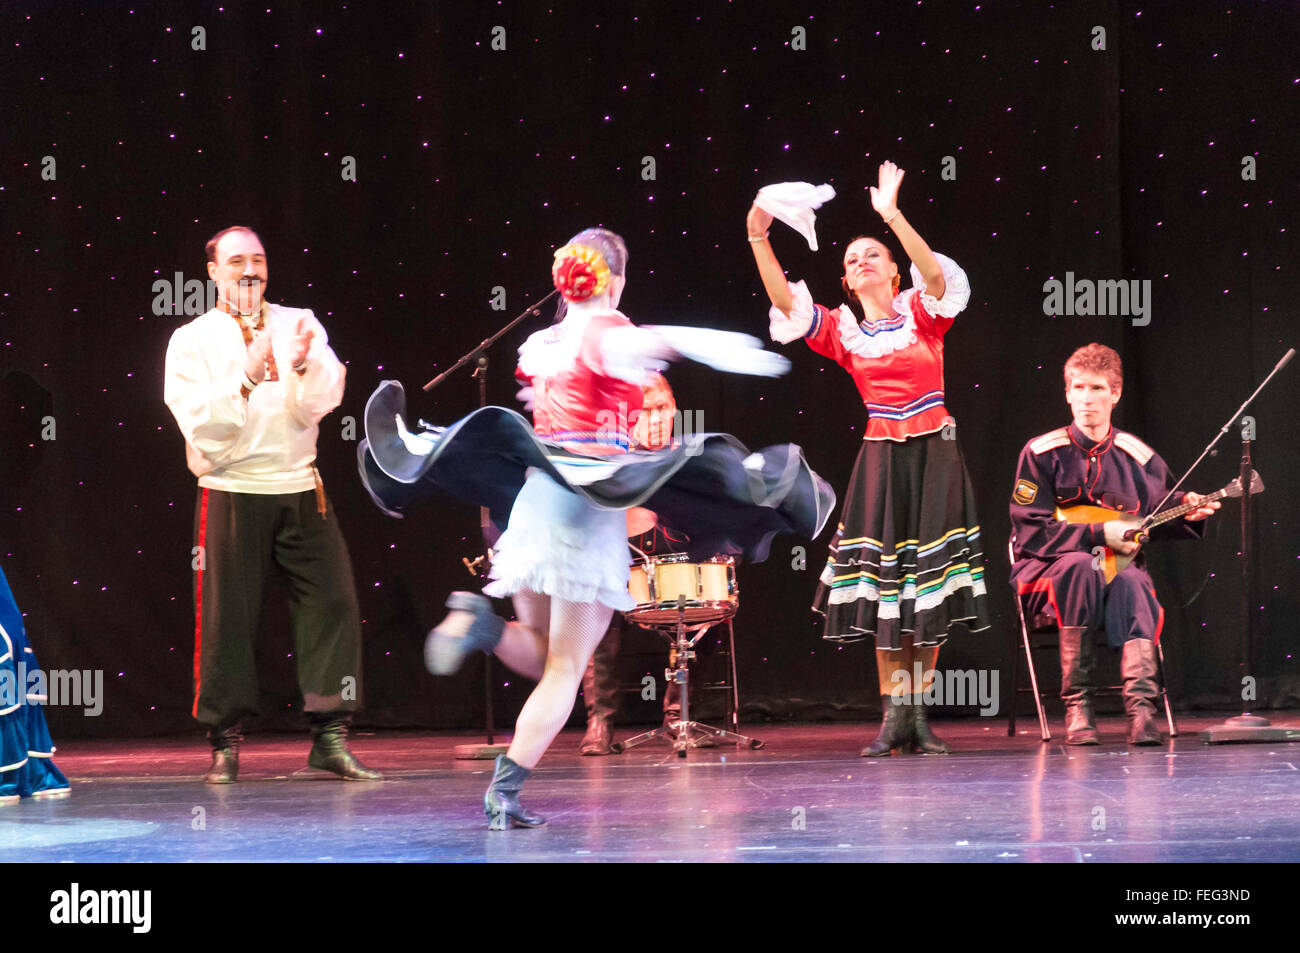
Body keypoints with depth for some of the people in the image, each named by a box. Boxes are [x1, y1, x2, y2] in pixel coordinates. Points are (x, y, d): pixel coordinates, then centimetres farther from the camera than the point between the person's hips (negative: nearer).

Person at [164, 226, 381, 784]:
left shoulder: (299, 325, 10)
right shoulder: (192, 341, 4)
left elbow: (318, 405, -2)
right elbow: (200, 424, -8)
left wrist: (303, 366, -21)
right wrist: (247, 375, -19)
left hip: (300, 490, 2)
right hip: (231, 492, -2)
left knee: (333, 601, -4)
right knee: (227, 616, -3)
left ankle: (330, 737, 0)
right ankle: (225, 745, 8)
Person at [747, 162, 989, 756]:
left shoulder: (922, 315, 3)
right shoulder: (843, 333, 6)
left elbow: (937, 276, -18)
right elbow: (784, 303, -6)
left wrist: (893, 216, -30)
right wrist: (759, 238, -18)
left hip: (934, 458, -1)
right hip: (881, 459, 1)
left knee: (931, 586, 0)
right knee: (882, 583, -3)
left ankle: (919, 713, 6)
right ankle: (893, 717, 1)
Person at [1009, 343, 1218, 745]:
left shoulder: (1139, 457, 7)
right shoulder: (1042, 453, -3)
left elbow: (1156, 517, 17)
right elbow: (1030, 530, -10)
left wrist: (1185, 508, -5)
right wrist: (1098, 534, -17)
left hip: (1119, 565, 2)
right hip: (1050, 569, -2)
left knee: (1132, 584, -34)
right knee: (1082, 565, -37)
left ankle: (1141, 705, -46)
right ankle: (1077, 705, -33)